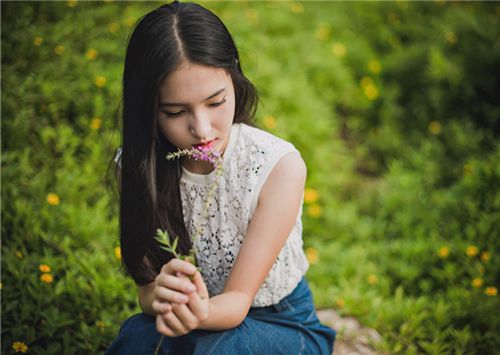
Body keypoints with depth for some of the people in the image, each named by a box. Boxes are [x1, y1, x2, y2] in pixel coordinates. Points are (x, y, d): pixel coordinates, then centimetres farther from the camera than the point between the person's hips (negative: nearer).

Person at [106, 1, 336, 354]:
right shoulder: (137, 165, -12)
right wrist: (159, 296, -38)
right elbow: (147, 287, -13)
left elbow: (239, 298, -20)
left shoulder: (279, 165, -21)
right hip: (194, 318, 2)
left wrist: (203, 312, -43)